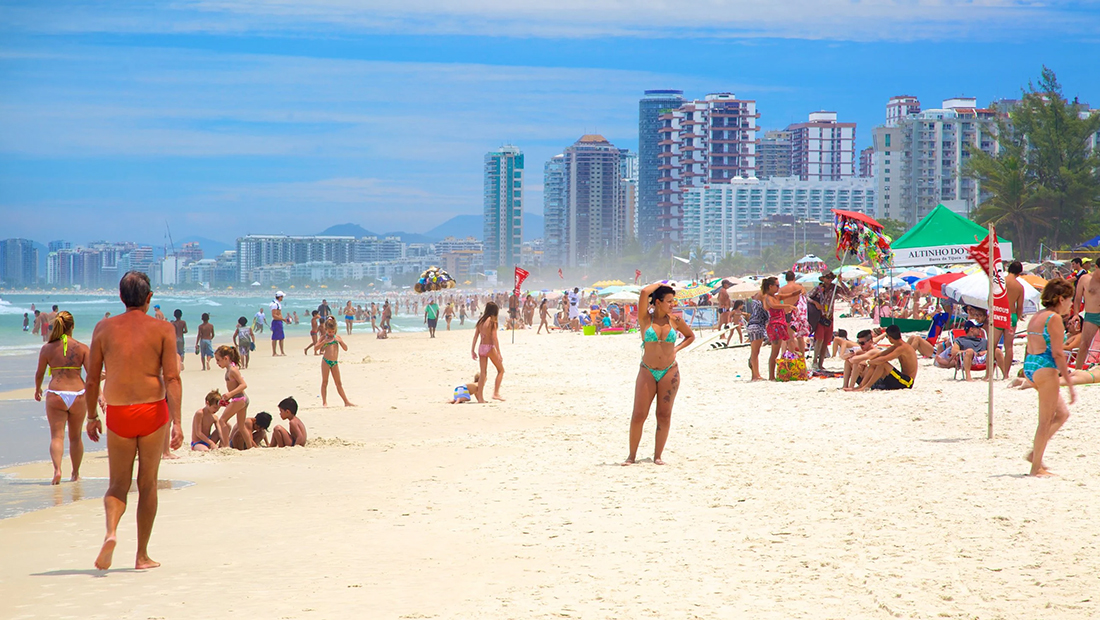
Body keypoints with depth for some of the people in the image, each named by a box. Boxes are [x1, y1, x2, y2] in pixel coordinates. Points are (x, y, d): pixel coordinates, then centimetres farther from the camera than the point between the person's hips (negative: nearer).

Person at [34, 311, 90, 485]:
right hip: (78, 394, 1)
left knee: (57, 436, 0)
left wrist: (37, 389, 25)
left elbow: (39, 374, 7)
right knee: (75, 437, 16)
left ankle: (57, 469, -23)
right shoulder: (82, 348, -2)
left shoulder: (47, 348, -1)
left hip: (55, 395, -1)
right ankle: (76, 474, 26)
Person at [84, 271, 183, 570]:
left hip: (118, 413, 1)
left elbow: (92, 380, 5)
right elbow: (172, 378, -10)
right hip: (152, 411, -1)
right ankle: (142, 555, 14)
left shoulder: (104, 328, 4)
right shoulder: (163, 329, -1)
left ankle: (111, 531, -18)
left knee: (118, 484, 11)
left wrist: (91, 417, 17)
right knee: (147, 484, 11)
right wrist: (177, 422, -13)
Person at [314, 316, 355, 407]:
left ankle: (346, 402, 7)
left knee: (338, 383, 7)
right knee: (324, 382, 1)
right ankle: (324, 402, 5)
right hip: (326, 361, -3)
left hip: (335, 362, 3)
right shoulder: (324, 338, 2)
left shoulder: (337, 337, 12)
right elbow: (316, 347, -8)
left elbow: (345, 348, 10)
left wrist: (340, 341, -7)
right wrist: (324, 341, -20)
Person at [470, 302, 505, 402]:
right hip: (489, 347, -6)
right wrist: (499, 353, -13)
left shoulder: (480, 321, 9)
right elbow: (494, 338, -14)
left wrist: (472, 350, 16)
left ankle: (480, 397, 5)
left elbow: (475, 337, 10)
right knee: (501, 370, 9)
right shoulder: (492, 321, -10)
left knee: (483, 373, 9)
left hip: (481, 348, 6)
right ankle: (496, 393, 0)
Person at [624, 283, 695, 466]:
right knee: (638, 415, -4)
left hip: (670, 372, 2)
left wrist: (676, 349, 4)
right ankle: (632, 455, 7)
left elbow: (691, 336, 20)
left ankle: (657, 455, 12)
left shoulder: (675, 320, 3)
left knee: (664, 415, 3)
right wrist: (660, 284, -3)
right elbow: (644, 293, -19)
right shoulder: (645, 319, -4)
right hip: (647, 372, -2)